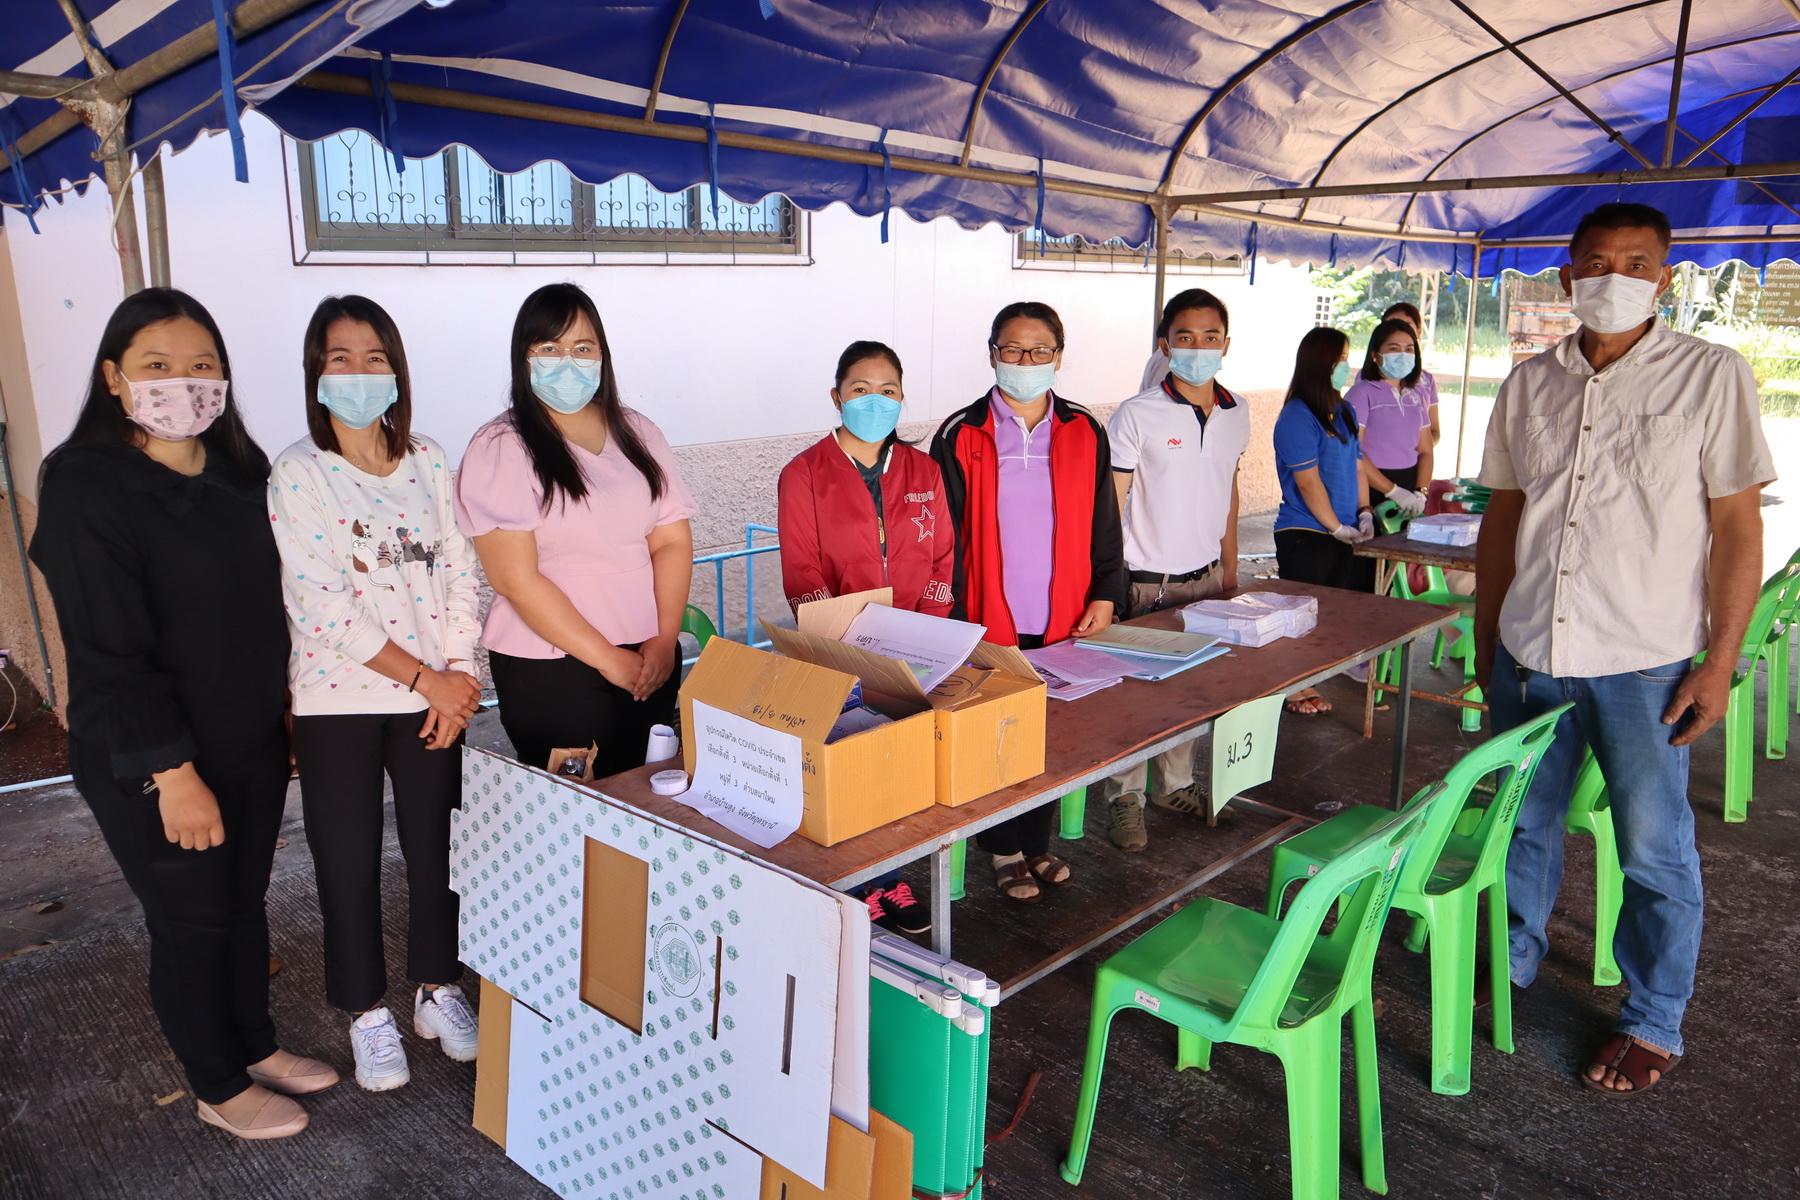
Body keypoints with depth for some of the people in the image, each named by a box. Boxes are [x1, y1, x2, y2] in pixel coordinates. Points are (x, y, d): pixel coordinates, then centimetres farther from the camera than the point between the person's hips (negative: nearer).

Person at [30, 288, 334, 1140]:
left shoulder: (239, 471, 3)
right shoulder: (87, 488, -17)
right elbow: (109, 653, -20)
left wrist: (284, 718, 10)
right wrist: (174, 774, -20)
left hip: (251, 744, 6)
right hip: (149, 767, -6)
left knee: (245, 901, 20)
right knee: (191, 922, 9)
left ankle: (255, 1046, 40)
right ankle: (219, 1087, 29)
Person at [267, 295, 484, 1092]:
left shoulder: (428, 462, 3)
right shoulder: (297, 474, -8)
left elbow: (459, 574, 3)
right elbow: (323, 607, -15)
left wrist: (458, 677, -9)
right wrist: (425, 678, -15)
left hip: (434, 696, 3)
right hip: (338, 701, -3)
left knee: (437, 847, 12)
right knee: (349, 862, 9)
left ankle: (439, 988, 32)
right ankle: (367, 1012, 28)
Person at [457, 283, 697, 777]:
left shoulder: (637, 433, 9)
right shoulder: (500, 449, -6)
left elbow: (672, 540, 6)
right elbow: (517, 579, -12)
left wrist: (666, 640, -7)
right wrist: (608, 659, -12)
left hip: (652, 662, 4)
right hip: (549, 672, -4)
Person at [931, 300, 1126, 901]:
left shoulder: (1084, 435, 6)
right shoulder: (962, 437, -3)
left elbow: (1104, 525, 12)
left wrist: (1105, 594, 2)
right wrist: (951, 617, -8)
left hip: (1064, 622, 3)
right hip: (989, 625, -2)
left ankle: (1037, 844, 28)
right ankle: (1006, 851, 23)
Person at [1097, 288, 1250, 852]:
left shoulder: (1237, 412, 4)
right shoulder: (1136, 416, -13)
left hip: (1206, 577, 5)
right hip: (1146, 583, -5)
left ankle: (1176, 783, 32)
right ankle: (1126, 798, 18)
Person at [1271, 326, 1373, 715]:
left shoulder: (1344, 411, 13)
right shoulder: (1298, 416, -14)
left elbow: (1356, 466, 19)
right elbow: (1308, 483, -16)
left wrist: (1364, 512, 6)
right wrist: (1337, 527, -12)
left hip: (1345, 533, 8)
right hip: (1306, 534, -8)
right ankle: (1294, 687, 11)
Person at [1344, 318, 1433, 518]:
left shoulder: (1416, 395, 17)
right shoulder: (1362, 393, -4)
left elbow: (1425, 451, 14)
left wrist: (1421, 492, -3)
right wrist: (1393, 491, -16)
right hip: (1371, 493, -6)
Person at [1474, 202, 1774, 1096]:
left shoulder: (1711, 376, -4)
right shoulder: (1530, 384, 7)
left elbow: (1739, 528, -5)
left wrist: (1720, 663, -9)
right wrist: (1486, 640, 13)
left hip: (1645, 662, -3)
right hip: (1529, 654, 4)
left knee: (1653, 850, 8)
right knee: (1522, 824, 16)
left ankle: (1654, 1023, 26)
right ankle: (1511, 965, 38)